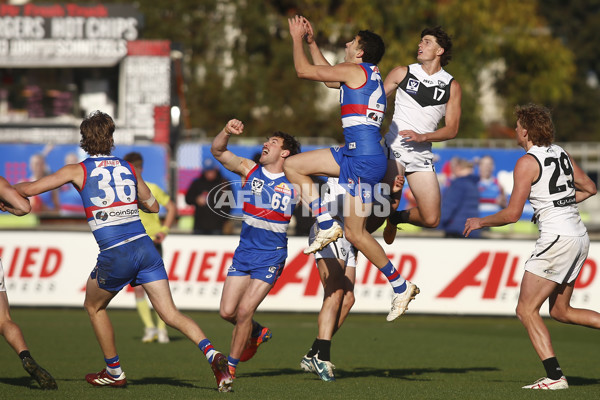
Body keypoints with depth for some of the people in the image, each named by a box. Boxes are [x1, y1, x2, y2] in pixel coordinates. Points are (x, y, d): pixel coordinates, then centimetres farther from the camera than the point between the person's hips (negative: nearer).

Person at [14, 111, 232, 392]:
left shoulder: (79, 171, 3)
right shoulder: (127, 168, 14)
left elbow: (28, 189, 5)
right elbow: (152, 205, 25)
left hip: (115, 255, -4)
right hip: (144, 246, 4)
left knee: (94, 307, 23)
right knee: (170, 314, 1)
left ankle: (114, 372, 29)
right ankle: (212, 355, -20)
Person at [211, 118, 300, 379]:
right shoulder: (249, 170, 3)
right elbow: (217, 151, -4)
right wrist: (227, 132, -21)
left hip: (271, 257, -4)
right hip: (244, 251, 4)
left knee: (244, 311, -11)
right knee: (227, 312, 1)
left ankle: (231, 365, 6)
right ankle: (257, 333, 32)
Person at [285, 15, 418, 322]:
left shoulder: (354, 70, -9)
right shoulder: (369, 76, 19)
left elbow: (303, 70, -4)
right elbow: (328, 77, 37)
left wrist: (297, 39, 10)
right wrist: (311, 43, 36)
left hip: (364, 159, -10)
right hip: (354, 154, 10)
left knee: (355, 233, -6)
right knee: (292, 165, 12)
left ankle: (401, 286, 2)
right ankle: (327, 225, 7)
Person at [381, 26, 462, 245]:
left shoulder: (452, 86, 7)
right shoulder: (402, 73, 6)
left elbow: (451, 130, 3)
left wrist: (422, 137, -12)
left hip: (422, 153, 3)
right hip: (395, 147, -3)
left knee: (431, 219, -1)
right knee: (389, 204, -24)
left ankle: (396, 218, 29)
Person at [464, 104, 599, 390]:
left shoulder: (527, 162, -11)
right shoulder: (561, 154, 12)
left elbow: (512, 214, -13)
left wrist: (480, 222, 2)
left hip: (557, 238, -9)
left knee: (526, 310, -3)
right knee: (560, 311, 18)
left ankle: (555, 377, -10)